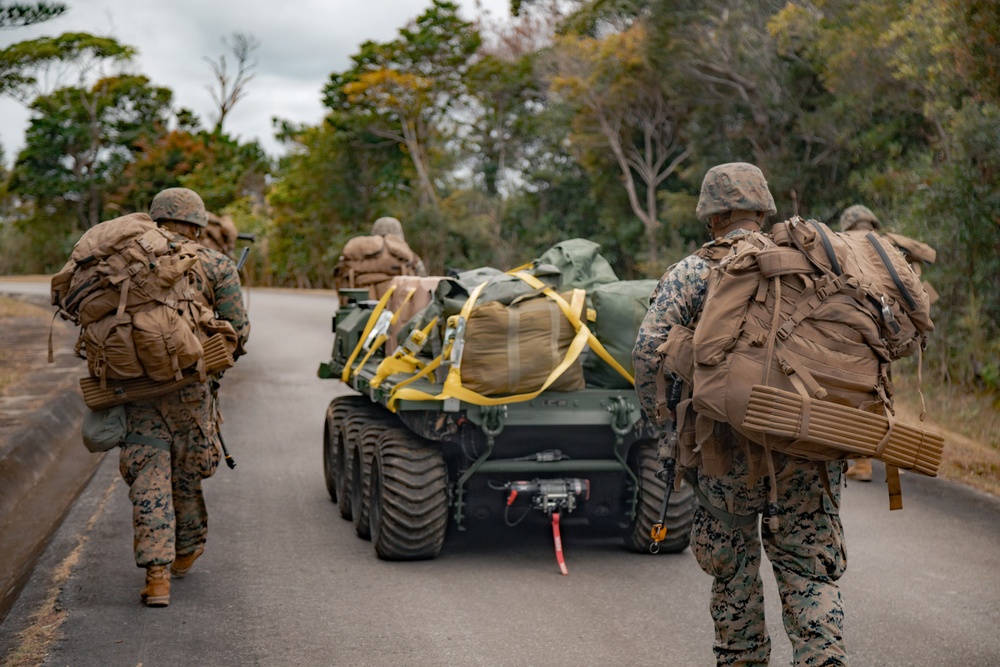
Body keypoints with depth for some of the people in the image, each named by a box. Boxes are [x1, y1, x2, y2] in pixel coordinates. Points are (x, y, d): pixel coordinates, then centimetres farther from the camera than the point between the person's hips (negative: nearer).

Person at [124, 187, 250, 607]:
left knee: (149, 479, 0)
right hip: (189, 383, -1)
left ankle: (156, 576, -9)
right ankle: (186, 552, 37)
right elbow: (238, 329, -2)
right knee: (186, 473, 17)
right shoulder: (216, 265, 2)